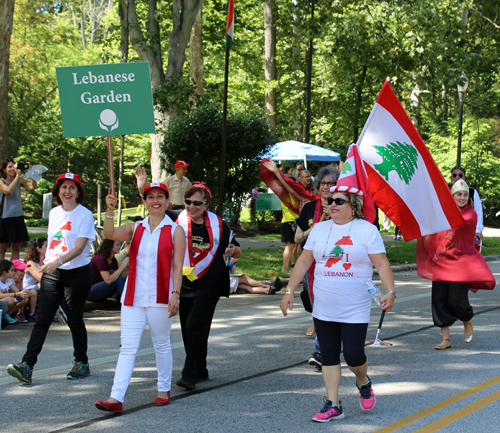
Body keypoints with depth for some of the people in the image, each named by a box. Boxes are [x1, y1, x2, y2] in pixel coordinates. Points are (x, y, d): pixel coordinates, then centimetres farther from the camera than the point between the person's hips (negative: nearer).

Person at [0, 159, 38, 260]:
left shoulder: (19, 181, 8)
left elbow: (33, 186, -3)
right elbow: (8, 190, -24)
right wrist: (17, 175, -23)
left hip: (18, 217, 5)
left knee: (16, 248, 8)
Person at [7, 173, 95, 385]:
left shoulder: (85, 215, -8)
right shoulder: (54, 213, 11)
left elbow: (79, 248, -17)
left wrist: (59, 261, -32)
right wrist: (46, 266, 16)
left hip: (76, 272, -5)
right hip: (51, 272, 5)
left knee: (75, 320, 4)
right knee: (42, 318, -2)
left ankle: (82, 363, 20)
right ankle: (27, 365, -8)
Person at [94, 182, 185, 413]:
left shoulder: (175, 230, 1)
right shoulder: (136, 228, 10)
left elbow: (177, 266, -5)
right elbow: (110, 234, -8)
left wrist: (175, 294, -14)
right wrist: (110, 210, -22)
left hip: (160, 297, -2)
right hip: (133, 296, 3)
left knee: (161, 344, 10)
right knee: (127, 348, -3)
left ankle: (164, 390, 26)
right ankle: (116, 398, -9)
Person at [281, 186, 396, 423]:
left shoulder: (367, 230, -3)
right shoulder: (319, 229, 8)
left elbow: (381, 263, -6)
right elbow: (304, 262, 10)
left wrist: (390, 291, -17)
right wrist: (289, 291, 6)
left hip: (355, 310, -4)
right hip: (323, 309, 4)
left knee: (353, 354, -5)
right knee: (329, 356, 6)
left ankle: (363, 382, 29)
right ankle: (332, 405, 14)